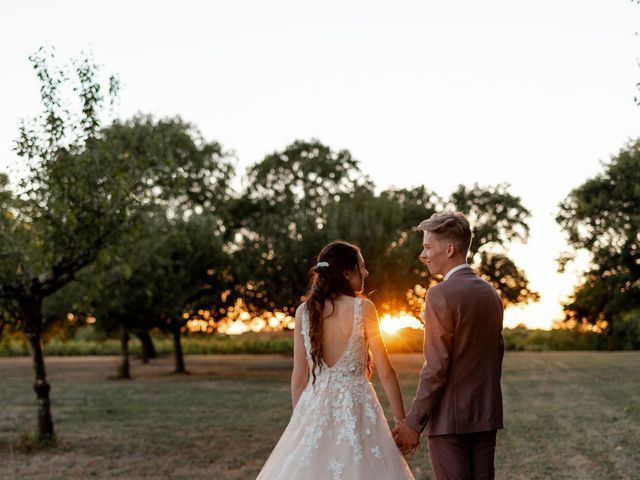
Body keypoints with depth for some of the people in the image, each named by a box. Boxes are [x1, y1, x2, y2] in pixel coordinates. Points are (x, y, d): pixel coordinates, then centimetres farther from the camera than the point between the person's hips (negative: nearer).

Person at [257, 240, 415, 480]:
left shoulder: (303, 312, 1)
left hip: (314, 407, 4)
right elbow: (385, 372, -6)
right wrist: (402, 421, 2)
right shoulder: (362, 308, -8)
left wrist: (299, 420, 15)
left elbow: (299, 377, 4)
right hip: (356, 407, -3)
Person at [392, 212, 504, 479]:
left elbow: (436, 367, -17)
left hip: (449, 417, -7)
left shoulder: (441, 295, -14)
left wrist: (414, 423, -13)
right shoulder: (490, 293, 9)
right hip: (485, 416, 7)